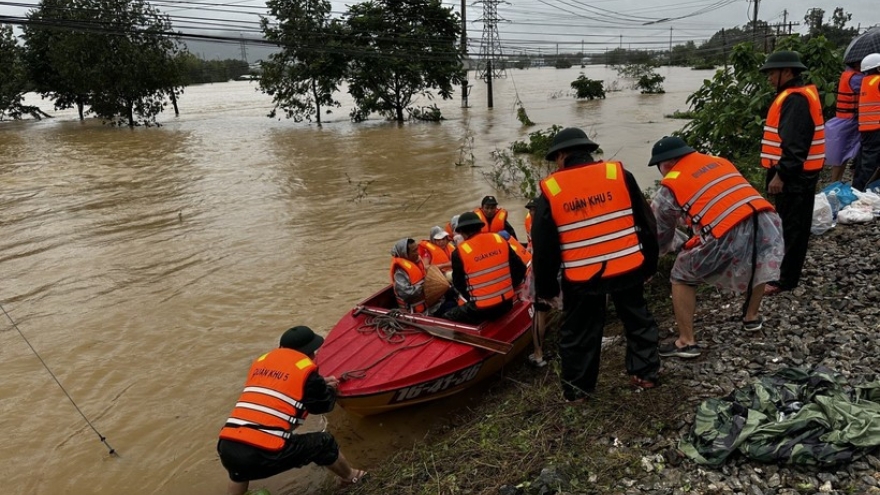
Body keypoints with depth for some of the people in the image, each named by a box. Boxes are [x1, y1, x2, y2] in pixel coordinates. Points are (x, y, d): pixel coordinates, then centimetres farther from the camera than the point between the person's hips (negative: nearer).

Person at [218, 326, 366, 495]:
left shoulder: (260, 362, 20)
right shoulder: (305, 369, 2)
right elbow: (324, 404, 18)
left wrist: (320, 384, 40)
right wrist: (329, 389, 40)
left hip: (227, 449, 6)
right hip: (264, 455, -6)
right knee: (324, 443, 16)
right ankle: (350, 476, 41)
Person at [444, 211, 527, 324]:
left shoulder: (460, 252, -9)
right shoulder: (500, 239, 2)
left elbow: (459, 284, 3)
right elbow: (520, 268, 8)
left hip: (480, 309, -6)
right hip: (507, 303, 6)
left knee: (447, 318, 15)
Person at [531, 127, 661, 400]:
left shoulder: (549, 190, -6)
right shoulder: (619, 174, -2)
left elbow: (543, 247, -2)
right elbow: (646, 223, 4)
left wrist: (545, 288, 10)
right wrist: (649, 264, 17)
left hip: (582, 277, -1)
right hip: (628, 268, 2)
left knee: (579, 332, 16)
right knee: (638, 320, 24)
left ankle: (576, 388, 27)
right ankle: (645, 373, 35)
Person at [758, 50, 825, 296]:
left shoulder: (795, 99, -18)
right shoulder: (796, 95, 16)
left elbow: (795, 143, -25)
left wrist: (781, 174, -25)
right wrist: (781, 171, 20)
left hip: (793, 175, -10)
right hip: (795, 173, 10)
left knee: (791, 227, -5)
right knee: (788, 225, 17)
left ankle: (785, 279, 1)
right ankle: (787, 269, 29)